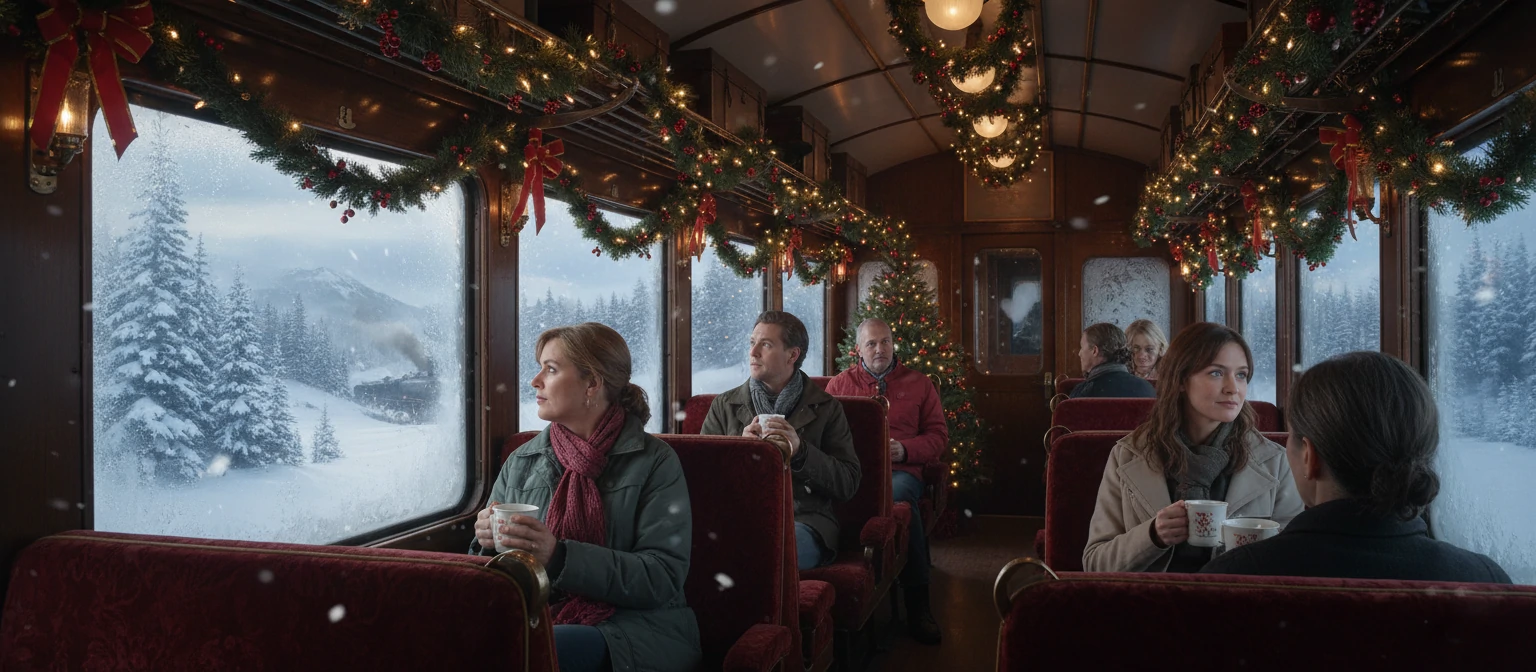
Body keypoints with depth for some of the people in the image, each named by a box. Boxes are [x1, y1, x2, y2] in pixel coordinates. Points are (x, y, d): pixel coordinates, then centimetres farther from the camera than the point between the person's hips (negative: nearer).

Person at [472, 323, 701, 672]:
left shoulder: (654, 462, -3)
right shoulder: (520, 463, 11)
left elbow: (663, 577, -12)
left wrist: (559, 556, -23)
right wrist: (488, 543, -7)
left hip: (635, 626, -4)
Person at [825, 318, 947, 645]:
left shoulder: (919, 384, 18)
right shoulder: (840, 384, 19)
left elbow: (938, 436, 15)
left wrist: (904, 449, -5)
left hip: (901, 469, 0)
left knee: (900, 496, -38)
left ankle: (918, 603, -27)